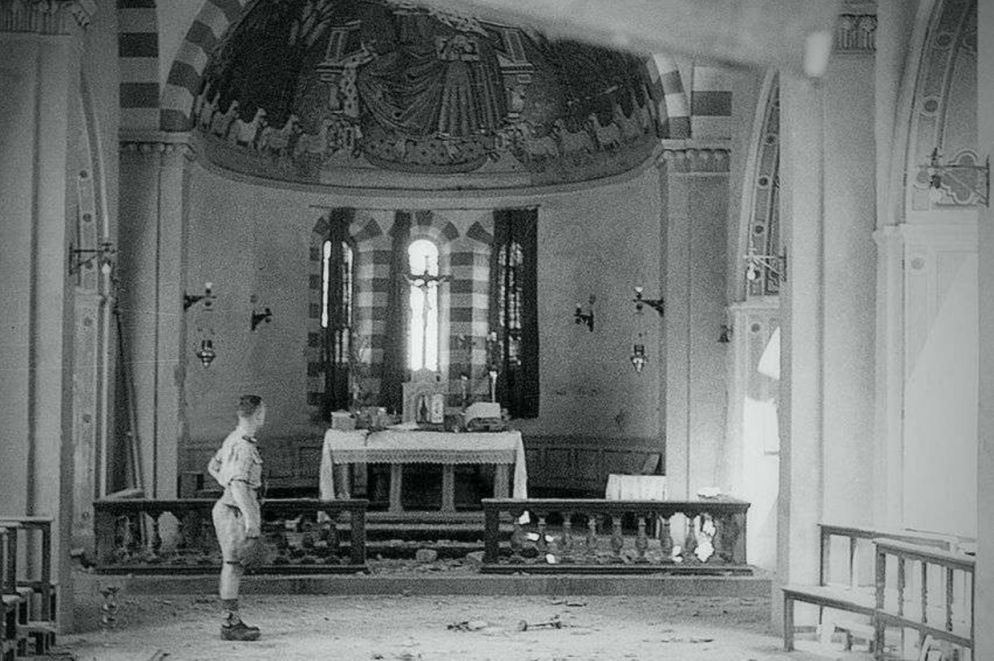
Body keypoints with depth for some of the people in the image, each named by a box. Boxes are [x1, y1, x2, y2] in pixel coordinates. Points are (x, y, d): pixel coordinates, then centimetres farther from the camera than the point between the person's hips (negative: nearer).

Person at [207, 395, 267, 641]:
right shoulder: (244, 446, -19)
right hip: (236, 510, -10)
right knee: (233, 565, -6)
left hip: (228, 506, 10)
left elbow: (213, 467, 25)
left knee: (234, 565, 13)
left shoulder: (234, 439, 12)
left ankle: (232, 621, 19)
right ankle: (230, 624, -3)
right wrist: (250, 517, -27)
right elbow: (238, 484, -26)